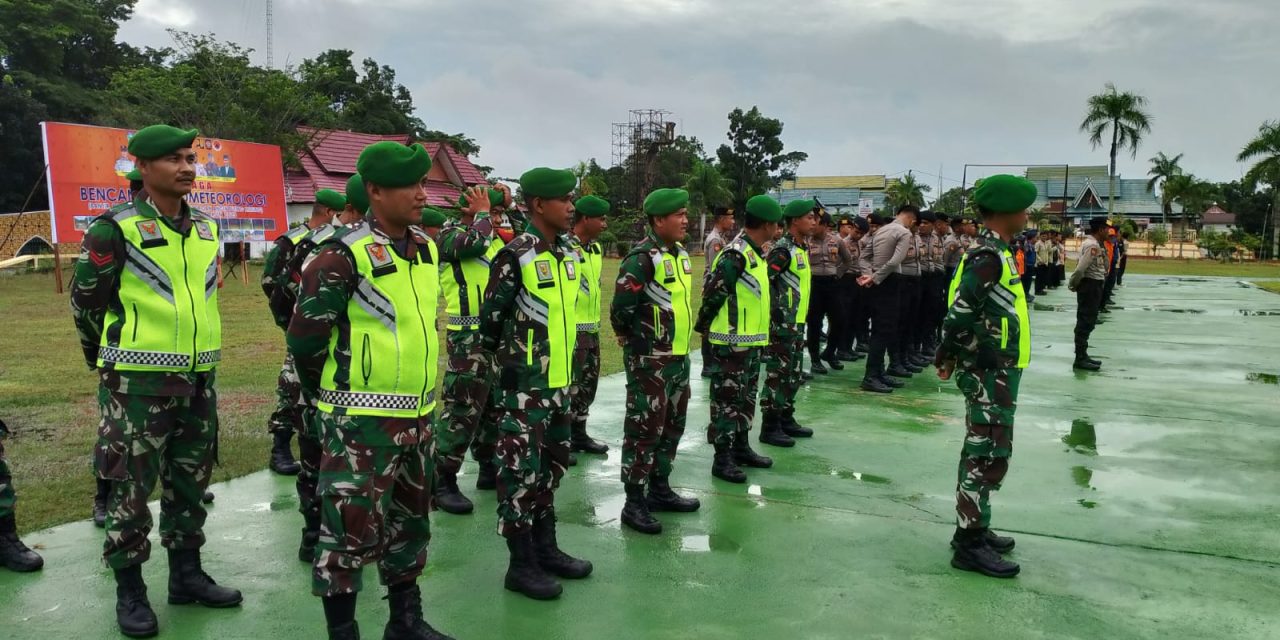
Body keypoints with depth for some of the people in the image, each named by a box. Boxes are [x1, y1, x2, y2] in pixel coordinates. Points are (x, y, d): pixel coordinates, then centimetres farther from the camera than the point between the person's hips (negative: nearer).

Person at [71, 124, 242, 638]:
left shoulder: (206, 228, 8)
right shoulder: (116, 228, -10)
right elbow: (85, 299, -2)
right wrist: (110, 357, 10)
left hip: (197, 378, 6)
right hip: (137, 382, -6)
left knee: (189, 481, 14)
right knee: (131, 487, 3)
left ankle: (187, 574, 27)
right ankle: (129, 590, 15)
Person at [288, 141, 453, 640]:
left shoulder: (428, 250, 7)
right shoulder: (342, 256, -16)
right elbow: (304, 337, -12)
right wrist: (327, 397, 0)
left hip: (418, 415, 8)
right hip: (361, 419, -7)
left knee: (410, 520, 18)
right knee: (352, 528, 0)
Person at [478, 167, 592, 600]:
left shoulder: (568, 254, 8)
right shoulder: (515, 256, -16)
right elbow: (491, 318, -10)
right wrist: (506, 359, 0)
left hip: (558, 380, 8)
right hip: (523, 384, -8)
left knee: (551, 466, 16)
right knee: (521, 470, -1)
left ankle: (546, 549, 29)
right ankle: (521, 564, 10)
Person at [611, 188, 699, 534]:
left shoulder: (681, 253, 10)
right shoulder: (642, 258, -18)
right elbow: (621, 309, -20)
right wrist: (636, 343, -7)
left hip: (679, 357, 9)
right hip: (649, 360, -9)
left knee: (672, 426, 17)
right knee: (644, 429, -3)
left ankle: (660, 489, 30)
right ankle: (634, 503, 6)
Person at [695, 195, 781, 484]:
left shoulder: (755, 253, 11)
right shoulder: (735, 255, -20)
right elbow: (712, 294, -19)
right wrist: (703, 327, -7)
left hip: (751, 340, 9)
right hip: (731, 342, -9)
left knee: (746, 397, 18)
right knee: (727, 398, -1)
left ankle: (741, 448, 31)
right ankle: (722, 459, 6)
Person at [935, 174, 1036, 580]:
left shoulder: (995, 252, 13)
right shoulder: (989, 256, -19)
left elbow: (968, 310, 18)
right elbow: (960, 314, -24)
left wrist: (950, 357, 14)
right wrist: (948, 357, -12)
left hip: (998, 371, 10)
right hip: (988, 373, -10)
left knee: (984, 453, 18)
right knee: (988, 456, -5)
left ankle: (973, 528, 29)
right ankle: (969, 545, 1)